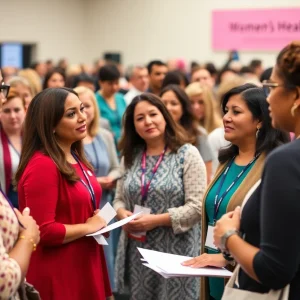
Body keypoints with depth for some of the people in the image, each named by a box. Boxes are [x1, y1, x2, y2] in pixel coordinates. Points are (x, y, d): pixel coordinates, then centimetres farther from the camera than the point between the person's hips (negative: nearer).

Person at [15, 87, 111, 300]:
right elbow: (43, 231, -25)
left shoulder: (75, 158, 9)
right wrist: (88, 227, -15)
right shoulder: (42, 166, -21)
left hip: (86, 264, 9)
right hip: (57, 274, -9)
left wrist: (99, 224, 4)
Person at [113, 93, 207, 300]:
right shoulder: (130, 157, 11)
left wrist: (156, 220, -18)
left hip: (175, 253, -5)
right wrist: (122, 213, -7)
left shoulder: (187, 154, -6)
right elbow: (119, 199, 16)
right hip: (138, 253, 5)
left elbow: (197, 207, -13)